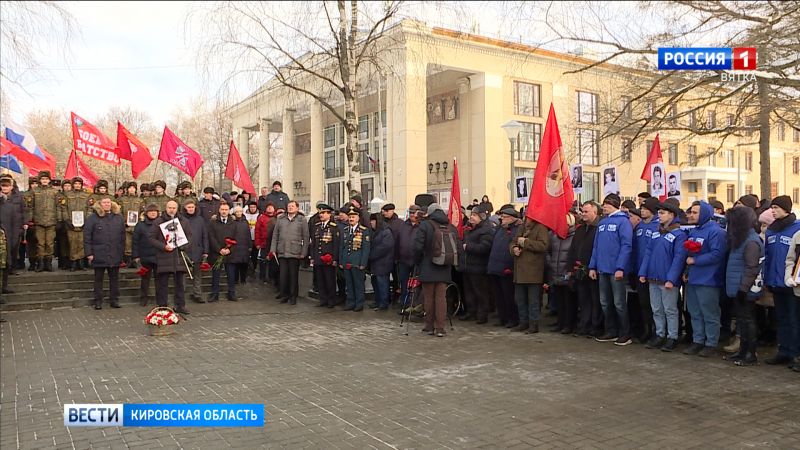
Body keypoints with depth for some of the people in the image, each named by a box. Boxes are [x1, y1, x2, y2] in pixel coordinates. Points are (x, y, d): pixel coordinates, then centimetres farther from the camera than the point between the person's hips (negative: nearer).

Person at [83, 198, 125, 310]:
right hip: (99, 255, -2)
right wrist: (89, 253, -9)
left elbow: (123, 236, 12)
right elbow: (87, 237, -4)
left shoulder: (118, 218, 9)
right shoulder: (93, 218, -1)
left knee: (114, 278, 8)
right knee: (98, 279, 7)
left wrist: (121, 252, 7)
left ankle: (114, 300, 17)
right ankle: (98, 301, 15)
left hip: (115, 255, 3)